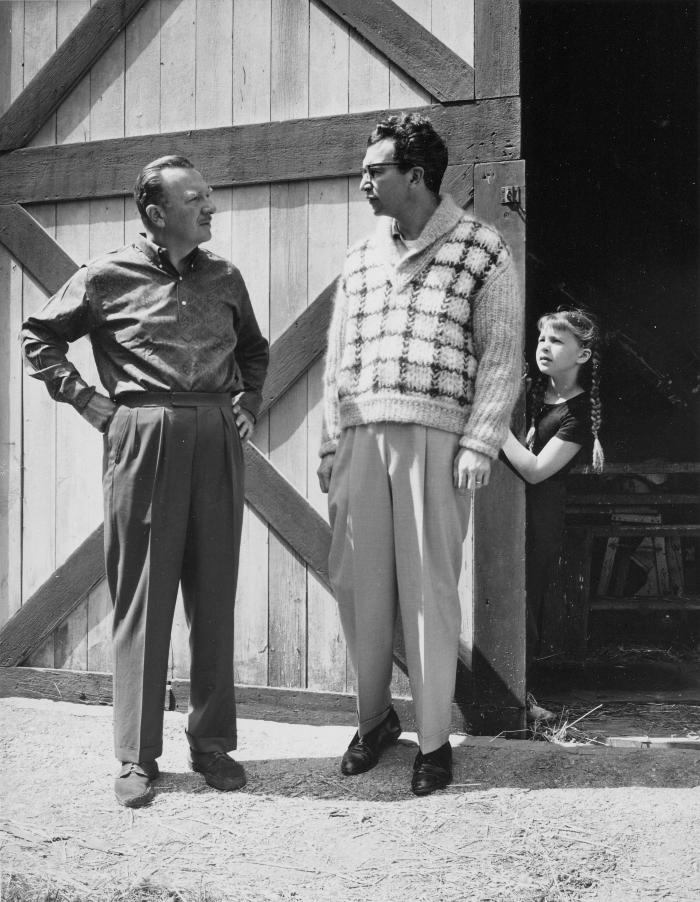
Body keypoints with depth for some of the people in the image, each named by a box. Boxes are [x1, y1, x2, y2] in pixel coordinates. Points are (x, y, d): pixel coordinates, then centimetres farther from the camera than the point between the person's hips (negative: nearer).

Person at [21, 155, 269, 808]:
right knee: (141, 600, 0)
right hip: (143, 439, -4)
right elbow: (38, 337, 9)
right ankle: (137, 757, 8)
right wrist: (87, 401, 1)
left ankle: (213, 743, 17)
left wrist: (247, 405, 14)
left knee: (215, 598, 6)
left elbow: (254, 349, 29)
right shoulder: (109, 277, 1)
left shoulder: (225, 278, 13)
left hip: (218, 441, 4)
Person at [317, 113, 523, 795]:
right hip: (361, 438, 5)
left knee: (429, 589, -3)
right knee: (357, 581, 5)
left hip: (435, 438, -4)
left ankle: (434, 737, 9)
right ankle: (374, 715, 23)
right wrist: (331, 443, 11)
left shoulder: (482, 252, 2)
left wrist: (479, 445, -9)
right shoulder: (360, 259, 17)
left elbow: (501, 355, -1)